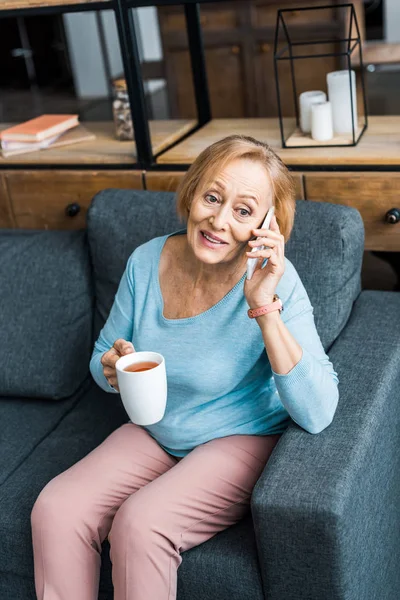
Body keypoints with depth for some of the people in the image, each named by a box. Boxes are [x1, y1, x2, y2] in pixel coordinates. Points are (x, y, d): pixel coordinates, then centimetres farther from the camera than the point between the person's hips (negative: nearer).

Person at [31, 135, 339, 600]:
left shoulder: (274, 281, -22)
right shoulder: (147, 261, -9)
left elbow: (317, 415, -31)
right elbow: (101, 361, 7)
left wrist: (265, 307, -37)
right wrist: (113, 370, -18)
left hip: (242, 439, -4)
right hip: (155, 434, 5)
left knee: (140, 523, -27)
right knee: (54, 510, -17)